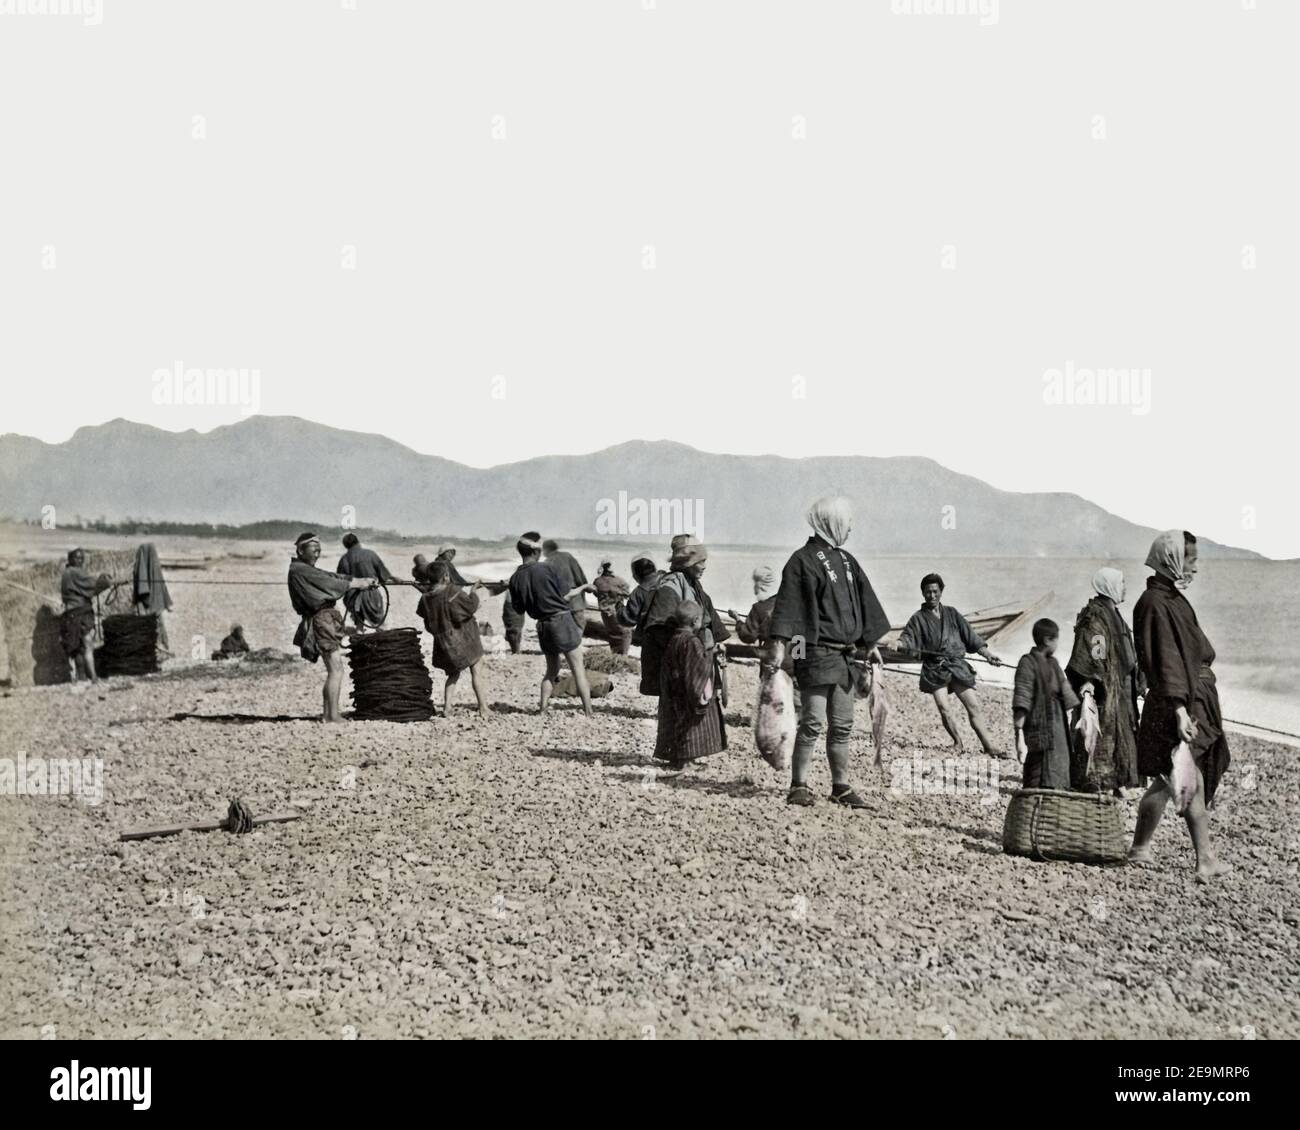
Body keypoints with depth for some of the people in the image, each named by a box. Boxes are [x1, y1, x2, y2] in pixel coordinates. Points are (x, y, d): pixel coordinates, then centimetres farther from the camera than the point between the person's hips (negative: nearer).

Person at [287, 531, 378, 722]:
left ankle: (328, 713, 16)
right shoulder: (298, 571, -10)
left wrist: (363, 580, 3)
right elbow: (329, 583, -13)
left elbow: (334, 577, 14)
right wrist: (357, 584, -5)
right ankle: (333, 715, -14)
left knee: (334, 669, 13)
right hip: (320, 620, -10)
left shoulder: (309, 571, 20)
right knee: (335, 668, -13)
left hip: (326, 620, 10)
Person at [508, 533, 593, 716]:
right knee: (578, 669, 1)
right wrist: (583, 588, 9)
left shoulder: (515, 578, -1)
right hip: (562, 619, -5)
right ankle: (588, 713, -1)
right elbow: (565, 596, -8)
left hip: (543, 625, 5)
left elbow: (519, 608, 6)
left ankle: (544, 709, 15)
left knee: (552, 669, 21)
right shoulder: (545, 569, -14)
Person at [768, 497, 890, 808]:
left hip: (844, 657, 8)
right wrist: (779, 645, -23)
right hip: (816, 653, -7)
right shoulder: (803, 560, -7)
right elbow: (788, 605, -15)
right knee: (813, 723, -9)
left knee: (842, 725, 9)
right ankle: (799, 786, -2)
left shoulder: (846, 561, 17)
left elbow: (864, 604, 23)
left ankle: (841, 787, 17)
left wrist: (871, 644, 22)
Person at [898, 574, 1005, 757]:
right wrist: (897, 644, -27)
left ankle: (989, 746, 0)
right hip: (935, 669, -2)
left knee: (973, 706, -4)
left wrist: (988, 654, 6)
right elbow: (907, 639, -4)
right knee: (944, 709, -15)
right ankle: (958, 742, 7)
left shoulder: (952, 614, 15)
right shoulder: (919, 618, 8)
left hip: (957, 665, 2)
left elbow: (971, 637, 16)